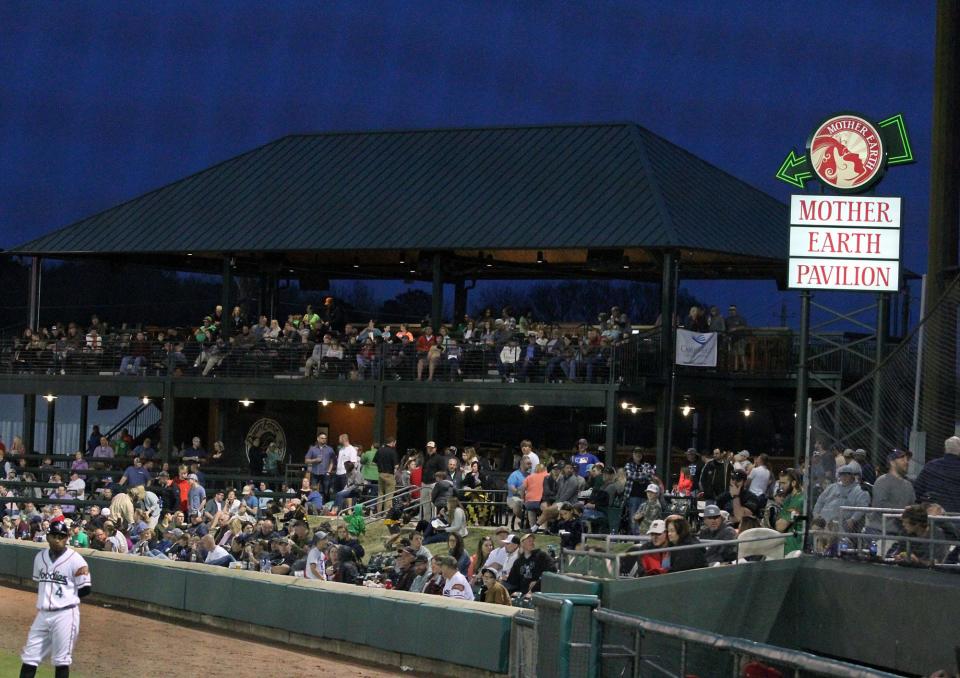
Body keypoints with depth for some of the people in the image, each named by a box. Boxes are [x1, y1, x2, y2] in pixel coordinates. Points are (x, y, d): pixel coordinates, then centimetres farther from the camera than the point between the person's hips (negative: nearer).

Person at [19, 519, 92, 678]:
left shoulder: (75, 560, -10)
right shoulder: (40, 557, 9)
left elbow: (85, 588, -7)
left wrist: (66, 597, 1)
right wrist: (46, 598, 8)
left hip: (65, 615, -6)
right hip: (43, 614, 6)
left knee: (61, 659, -1)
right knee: (29, 657, 5)